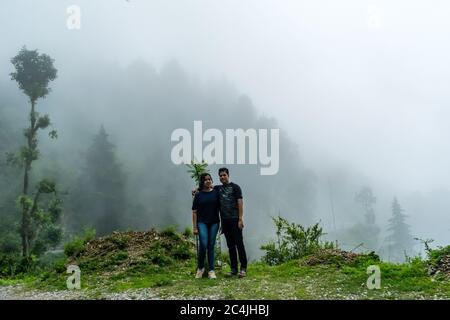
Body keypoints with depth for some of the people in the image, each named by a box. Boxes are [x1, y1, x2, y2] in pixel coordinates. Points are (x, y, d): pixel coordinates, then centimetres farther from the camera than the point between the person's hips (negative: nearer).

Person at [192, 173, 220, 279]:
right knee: (203, 245, -13)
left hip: (214, 222, 2)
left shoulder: (216, 193, 5)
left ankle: (211, 270, 9)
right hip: (202, 222, -1)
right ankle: (200, 268, 7)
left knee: (211, 246, 4)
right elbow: (194, 212, 3)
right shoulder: (198, 195, 2)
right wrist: (194, 227, -1)